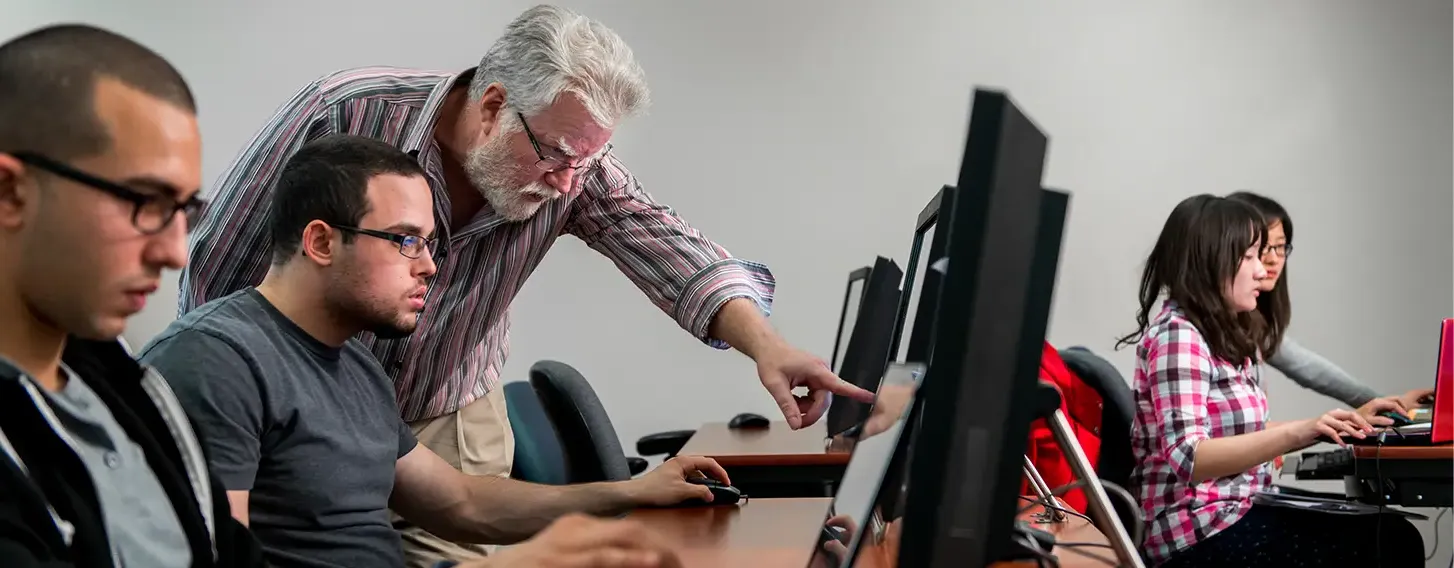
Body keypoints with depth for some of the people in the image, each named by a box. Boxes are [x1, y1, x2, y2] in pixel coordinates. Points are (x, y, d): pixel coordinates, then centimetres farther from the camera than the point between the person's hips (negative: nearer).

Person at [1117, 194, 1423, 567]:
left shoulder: (1226, 337, 15)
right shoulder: (1177, 334, -13)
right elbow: (1189, 460, -22)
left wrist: (1333, 425, 9)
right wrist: (1298, 432, -30)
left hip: (1233, 515, 9)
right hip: (1202, 535, -8)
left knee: (1395, 534, -6)